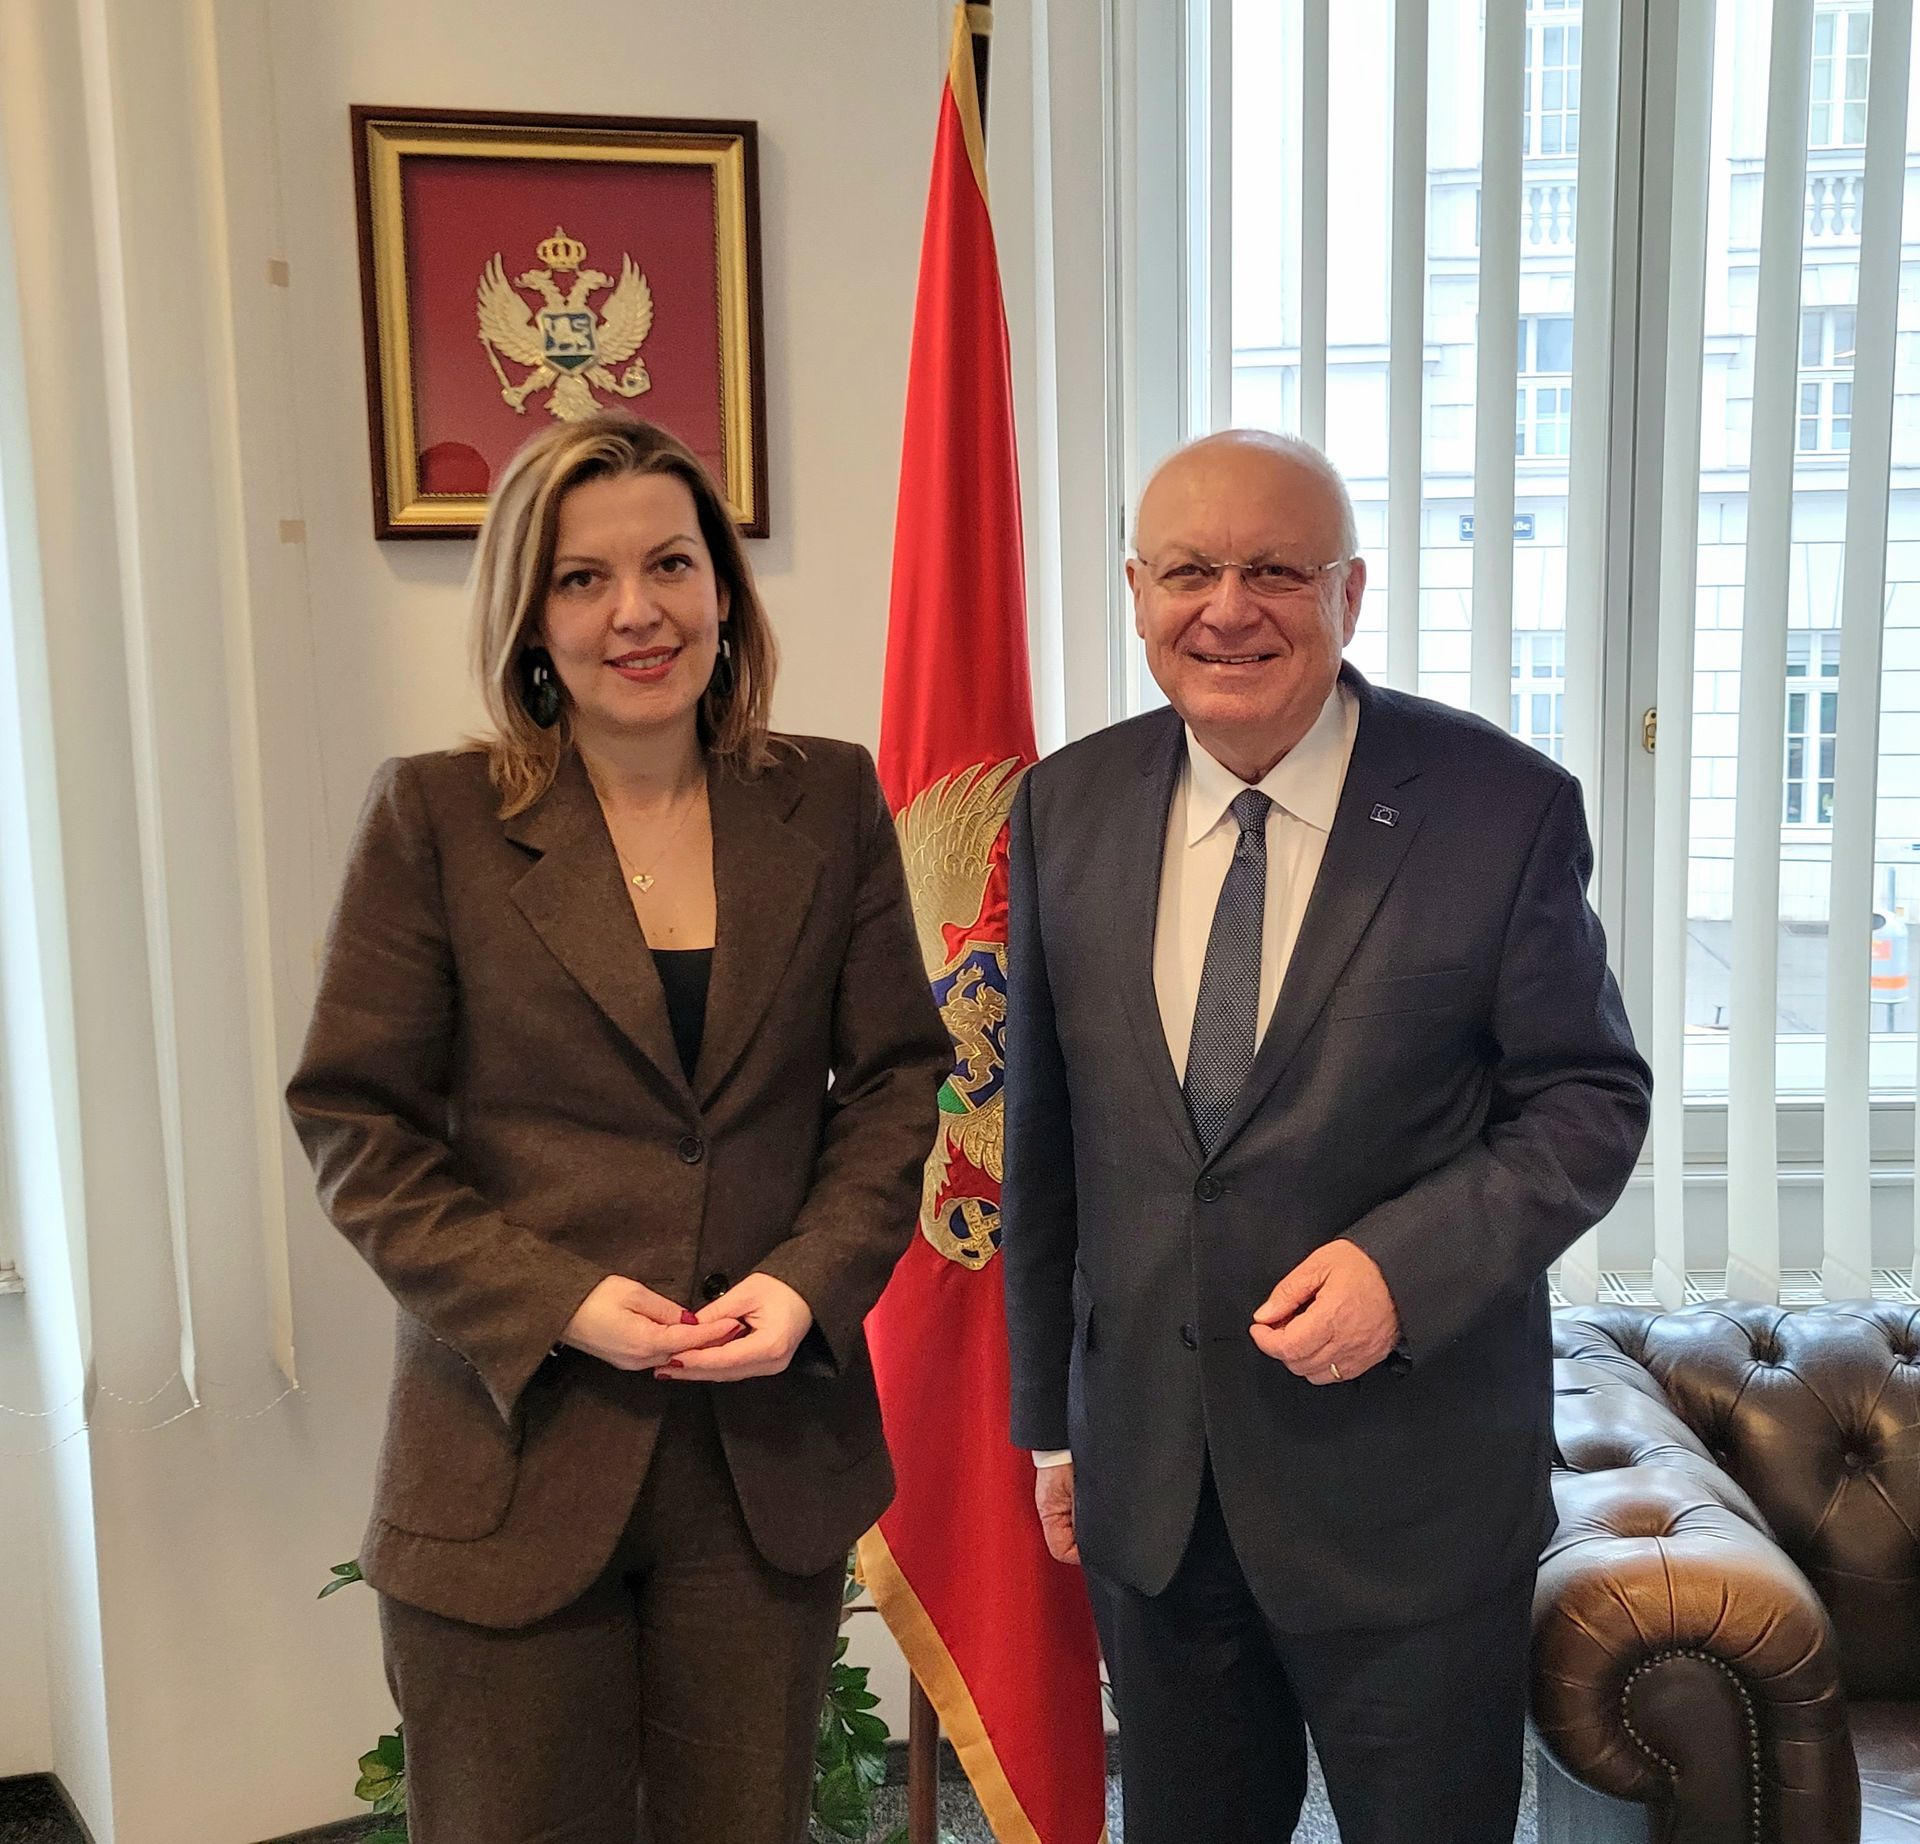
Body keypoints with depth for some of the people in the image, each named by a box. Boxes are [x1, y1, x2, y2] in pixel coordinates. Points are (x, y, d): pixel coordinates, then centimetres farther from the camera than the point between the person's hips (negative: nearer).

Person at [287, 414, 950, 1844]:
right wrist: (557, 1303, -14)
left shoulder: (830, 803, 3)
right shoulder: (435, 818, -4)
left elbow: (896, 1077, 5)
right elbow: (356, 1122, -5)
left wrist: (814, 1280, -10)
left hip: (772, 1444, 2)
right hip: (516, 1447, -2)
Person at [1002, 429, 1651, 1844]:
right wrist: (1050, 1415, 10)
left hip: (1410, 1488, -3)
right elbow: (1045, 1135, 5)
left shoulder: (1505, 806, -11)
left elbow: (1590, 1099, -6)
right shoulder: (1068, 808, 0)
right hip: (1145, 1475, 3)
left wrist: (1405, 1264, -22)